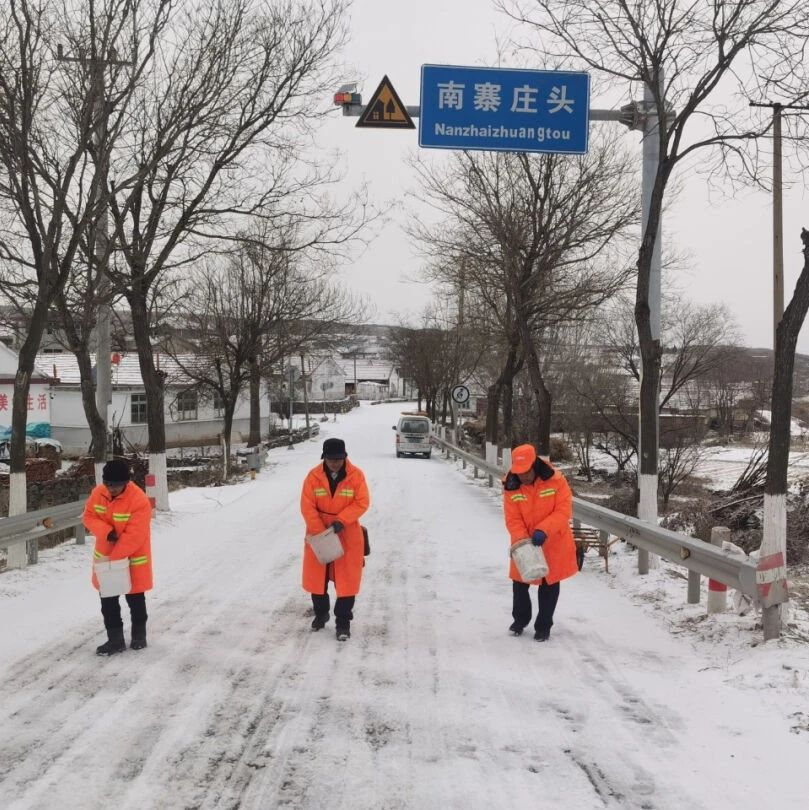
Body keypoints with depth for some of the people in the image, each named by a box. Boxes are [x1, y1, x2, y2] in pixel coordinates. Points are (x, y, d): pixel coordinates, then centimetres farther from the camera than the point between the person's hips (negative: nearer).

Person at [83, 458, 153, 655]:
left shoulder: (139, 501, -27)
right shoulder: (98, 493, -9)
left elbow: (133, 536, -28)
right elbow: (89, 516, -3)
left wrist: (115, 559, -27)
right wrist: (106, 532, -22)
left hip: (132, 559, -5)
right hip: (105, 556, 5)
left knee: (135, 599, 10)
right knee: (107, 601, 8)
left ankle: (139, 635, 30)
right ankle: (115, 639, 17)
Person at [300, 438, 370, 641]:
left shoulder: (356, 475, -12)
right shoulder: (314, 476, -11)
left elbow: (362, 502, -11)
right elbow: (307, 507, -11)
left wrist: (341, 520, -22)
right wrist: (321, 533, -17)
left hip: (347, 534, -1)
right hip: (319, 533, 1)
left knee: (346, 578, 0)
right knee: (317, 576, 13)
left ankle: (343, 622, 10)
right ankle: (321, 613, 34)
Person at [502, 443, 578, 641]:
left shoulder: (555, 480, -19)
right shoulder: (511, 487, -14)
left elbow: (564, 511, -19)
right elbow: (513, 520, -13)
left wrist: (544, 530, -31)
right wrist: (522, 540, -28)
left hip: (553, 544, -2)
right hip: (525, 544, 2)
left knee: (549, 585, 9)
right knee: (519, 583, 13)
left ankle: (543, 626, 24)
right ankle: (520, 619, 37)